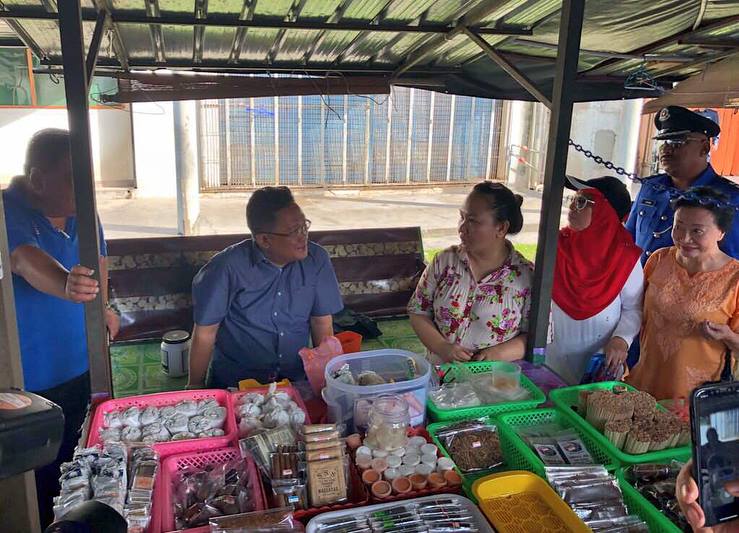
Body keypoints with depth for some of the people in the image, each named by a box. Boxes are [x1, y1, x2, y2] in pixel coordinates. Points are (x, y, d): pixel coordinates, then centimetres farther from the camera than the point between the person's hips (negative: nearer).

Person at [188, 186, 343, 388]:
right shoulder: (227, 268, -14)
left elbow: (322, 324, 5)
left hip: (296, 380, 2)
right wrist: (196, 386, 2)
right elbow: (205, 334, -5)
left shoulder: (316, 260, -4)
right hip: (233, 384, -2)